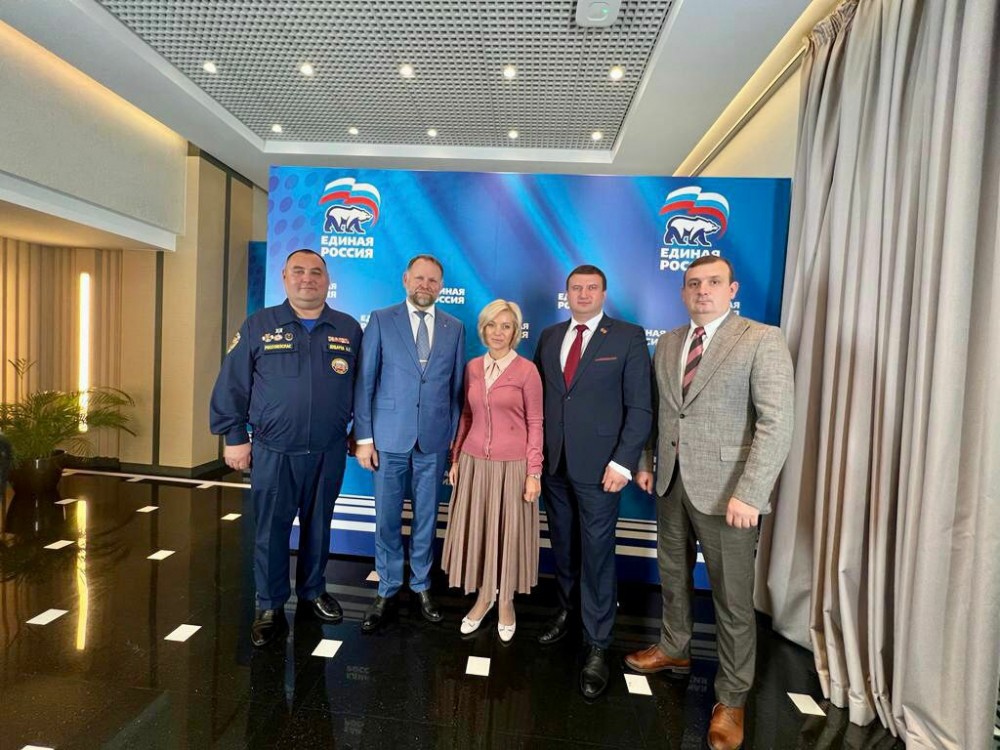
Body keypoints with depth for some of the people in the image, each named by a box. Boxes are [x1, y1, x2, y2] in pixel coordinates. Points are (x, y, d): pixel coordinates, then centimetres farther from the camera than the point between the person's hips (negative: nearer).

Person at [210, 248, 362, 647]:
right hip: (273, 451, -1)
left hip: (329, 452, 2)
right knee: (271, 531, 9)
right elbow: (232, 385, 0)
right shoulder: (258, 326, -1)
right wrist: (234, 437, -2)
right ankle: (270, 607, 28)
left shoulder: (349, 329, 3)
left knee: (318, 526, 16)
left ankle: (313, 591, 37)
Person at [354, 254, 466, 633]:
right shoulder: (381, 320, 0)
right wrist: (364, 436, -5)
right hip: (389, 436, -1)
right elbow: (365, 381, -2)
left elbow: (457, 387, 6)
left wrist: (455, 438, 5)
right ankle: (387, 591, 29)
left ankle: (422, 586, 33)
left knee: (426, 516, 13)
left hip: (434, 439, 2)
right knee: (387, 518, 9)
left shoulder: (455, 328, 5)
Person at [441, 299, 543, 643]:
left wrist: (534, 472, -9)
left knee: (508, 533, 10)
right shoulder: (473, 367, 4)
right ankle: (483, 597, 36)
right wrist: (455, 458, 9)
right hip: (474, 462, 4)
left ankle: (506, 602, 33)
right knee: (476, 530, 13)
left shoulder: (526, 370, -8)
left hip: (511, 465, -4)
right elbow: (466, 415, 10)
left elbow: (535, 424, -6)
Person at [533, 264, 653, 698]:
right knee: (562, 545, 18)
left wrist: (623, 462, -13)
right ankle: (567, 610, 41)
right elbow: (539, 395, 10)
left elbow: (640, 406, -7)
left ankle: (597, 648, 20)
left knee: (597, 554, 3)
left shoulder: (628, 337, -3)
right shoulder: (549, 336, 10)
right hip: (553, 463, 5)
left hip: (598, 466, -4)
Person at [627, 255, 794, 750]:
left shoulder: (762, 341, -9)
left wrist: (749, 493, -22)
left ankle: (731, 699, 30)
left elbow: (777, 425, -16)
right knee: (672, 577, 21)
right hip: (671, 483, 6)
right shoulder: (666, 344, 9)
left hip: (726, 491, -5)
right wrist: (645, 462, 10)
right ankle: (674, 650, 45)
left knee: (733, 599, 9)